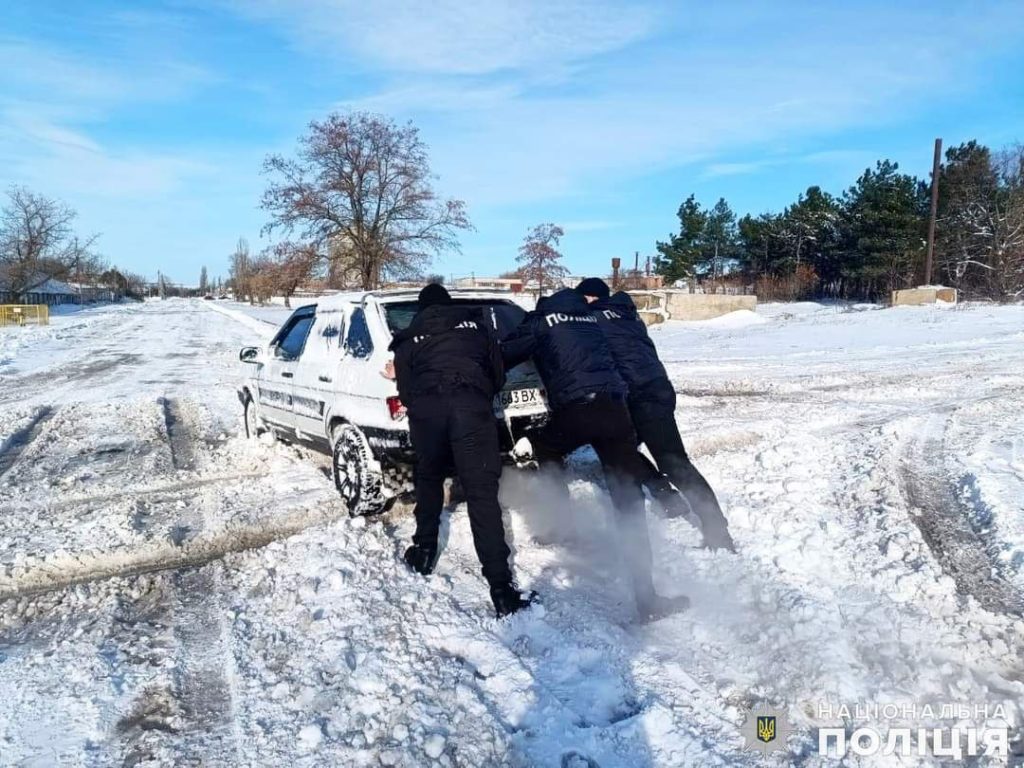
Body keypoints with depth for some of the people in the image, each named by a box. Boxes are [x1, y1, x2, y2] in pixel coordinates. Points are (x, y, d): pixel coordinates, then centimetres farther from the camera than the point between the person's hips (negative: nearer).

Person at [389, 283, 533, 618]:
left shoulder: (408, 339, 25)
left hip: (426, 409, 1)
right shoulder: (476, 323, 26)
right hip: (472, 406, -1)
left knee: (428, 481, 26)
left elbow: (405, 392, 20)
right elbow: (498, 375, 25)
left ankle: (423, 552, 33)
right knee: (482, 494, -4)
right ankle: (501, 588, -11)